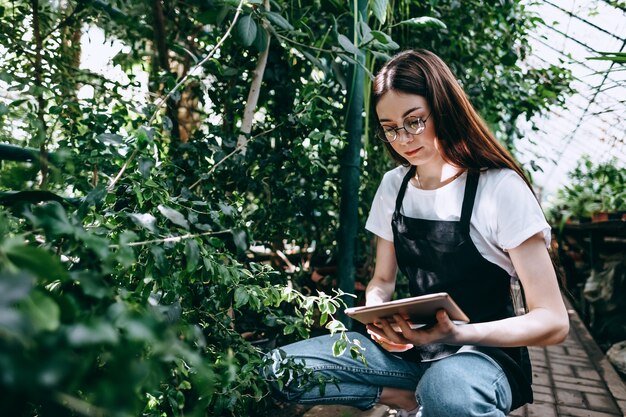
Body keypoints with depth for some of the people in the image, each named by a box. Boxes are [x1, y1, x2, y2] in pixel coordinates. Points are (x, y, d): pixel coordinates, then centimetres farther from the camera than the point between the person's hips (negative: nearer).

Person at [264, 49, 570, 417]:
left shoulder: (501, 188, -13)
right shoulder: (393, 186, 4)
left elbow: (553, 322, -14)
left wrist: (457, 333, -29)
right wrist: (377, 316, -10)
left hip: (487, 352, -6)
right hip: (414, 348, 6)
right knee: (281, 370, -13)